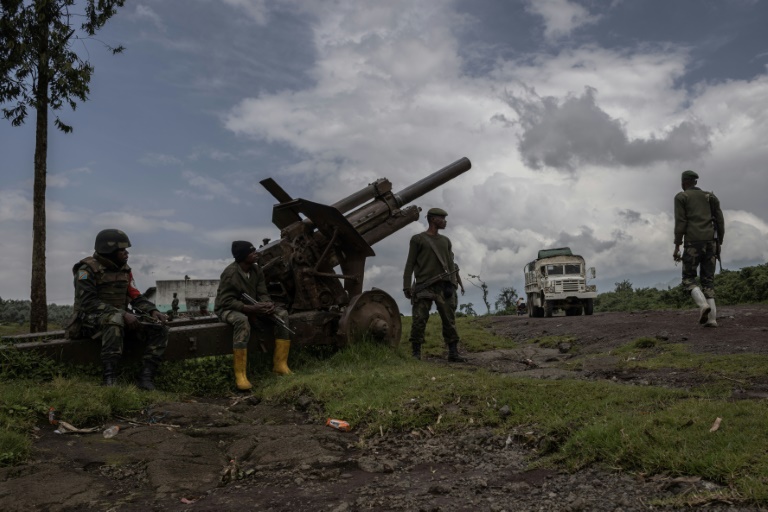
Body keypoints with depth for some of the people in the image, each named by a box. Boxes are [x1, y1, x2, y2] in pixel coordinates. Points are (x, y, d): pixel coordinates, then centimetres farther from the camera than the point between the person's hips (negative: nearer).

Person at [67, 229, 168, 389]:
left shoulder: (124, 270, 10)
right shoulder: (87, 269, -12)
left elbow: (136, 297, 9)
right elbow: (88, 302, -22)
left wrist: (154, 311, -12)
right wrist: (123, 314, -30)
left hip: (120, 318, 7)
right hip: (90, 321, -7)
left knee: (159, 328, -14)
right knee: (115, 320, -41)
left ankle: (146, 377, -21)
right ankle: (109, 376, -38)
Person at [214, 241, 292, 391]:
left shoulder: (256, 269, -2)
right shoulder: (230, 274, -22)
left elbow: (262, 293, 0)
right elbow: (227, 301, -24)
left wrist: (268, 304, -23)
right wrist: (251, 308, -34)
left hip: (252, 307, 7)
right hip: (228, 309, -7)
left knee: (282, 314, -11)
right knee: (242, 320, -42)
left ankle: (280, 364, -10)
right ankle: (240, 375, -40)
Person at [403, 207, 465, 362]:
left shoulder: (446, 241, 19)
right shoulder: (417, 239, 7)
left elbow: (451, 264, 14)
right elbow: (410, 264, 3)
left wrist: (451, 284, 0)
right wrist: (406, 287, -5)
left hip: (444, 287, 4)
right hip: (424, 287, -4)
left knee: (449, 321, 1)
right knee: (419, 321, -5)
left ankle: (453, 353, 6)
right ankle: (415, 353, 3)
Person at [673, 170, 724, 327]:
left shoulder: (681, 197, 3)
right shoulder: (710, 197, 19)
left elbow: (680, 223, -7)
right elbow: (720, 222, 14)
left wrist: (677, 247, -6)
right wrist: (719, 245, 19)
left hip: (693, 242, -5)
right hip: (710, 242, 5)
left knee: (688, 279, 5)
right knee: (707, 280, 9)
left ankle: (703, 305, -22)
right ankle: (712, 318, -4)